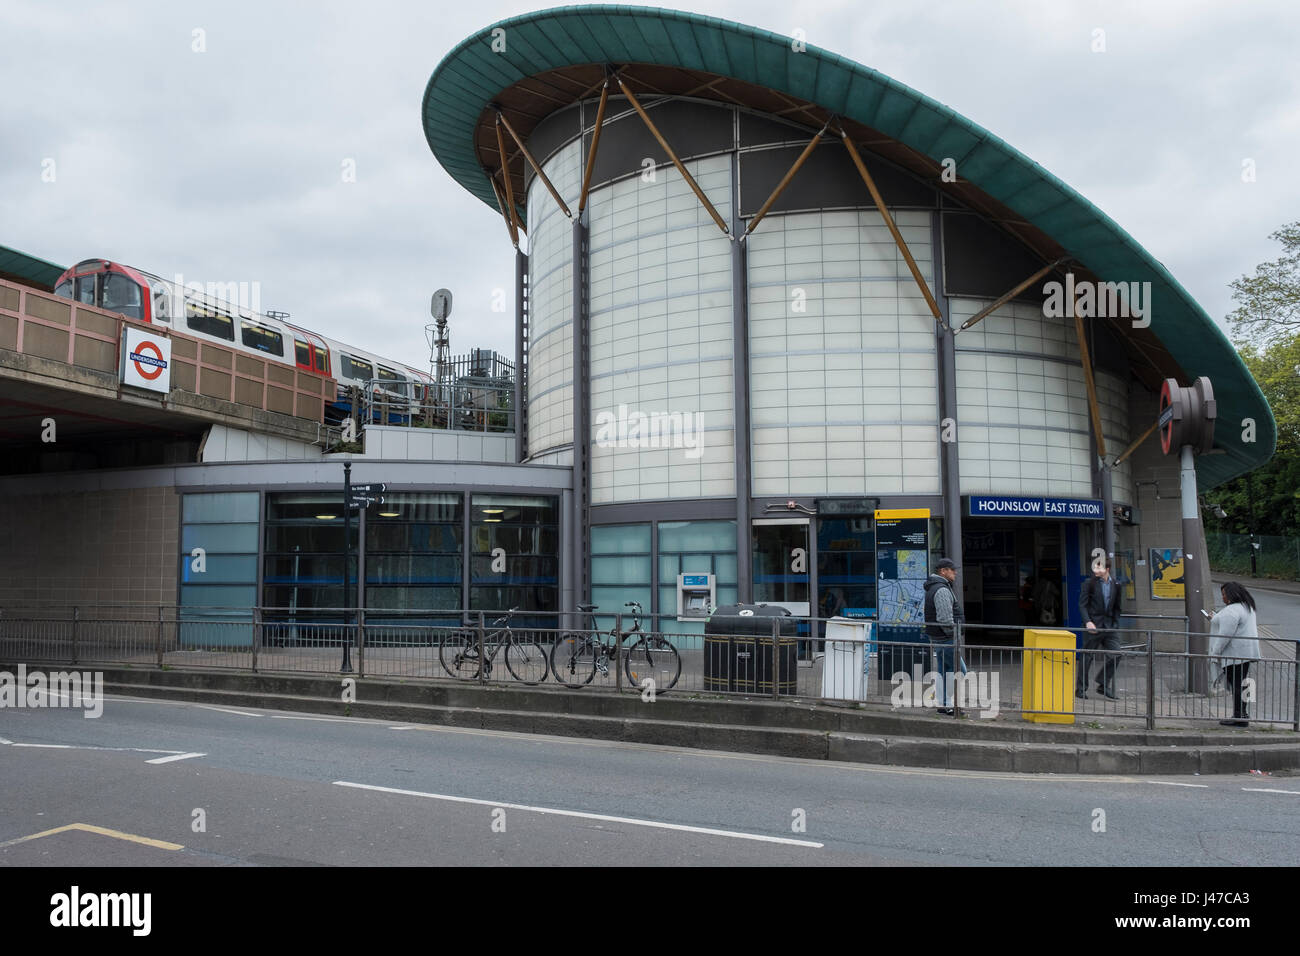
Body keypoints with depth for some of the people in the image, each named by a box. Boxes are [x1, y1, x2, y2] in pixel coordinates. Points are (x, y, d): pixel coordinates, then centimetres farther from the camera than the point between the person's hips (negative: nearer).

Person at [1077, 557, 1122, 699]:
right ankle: (1080, 689, 11)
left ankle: (1103, 685, 12)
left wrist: (1115, 624, 5)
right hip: (1093, 626, -4)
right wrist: (1088, 622, -18)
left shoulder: (1115, 584, 9)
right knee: (1087, 657, 1)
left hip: (1109, 627, 4)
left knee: (1115, 654, -3)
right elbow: (1082, 604, -6)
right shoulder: (1090, 583, -3)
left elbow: (1116, 607, 15)